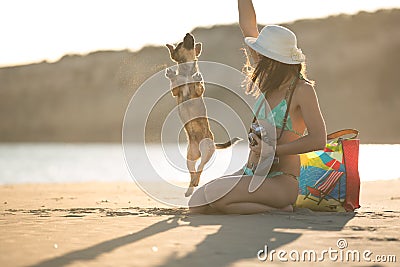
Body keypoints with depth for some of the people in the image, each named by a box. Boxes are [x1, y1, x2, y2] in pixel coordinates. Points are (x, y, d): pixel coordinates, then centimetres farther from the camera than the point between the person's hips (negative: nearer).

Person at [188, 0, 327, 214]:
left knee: (213, 194, -27)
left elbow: (318, 140, -19)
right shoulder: (270, 83, 8)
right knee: (197, 205, -9)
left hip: (281, 182, -8)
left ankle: (278, 210, -11)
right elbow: (247, 26, 12)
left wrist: (273, 150, -20)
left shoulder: (303, 90, -11)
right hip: (250, 173, 8)